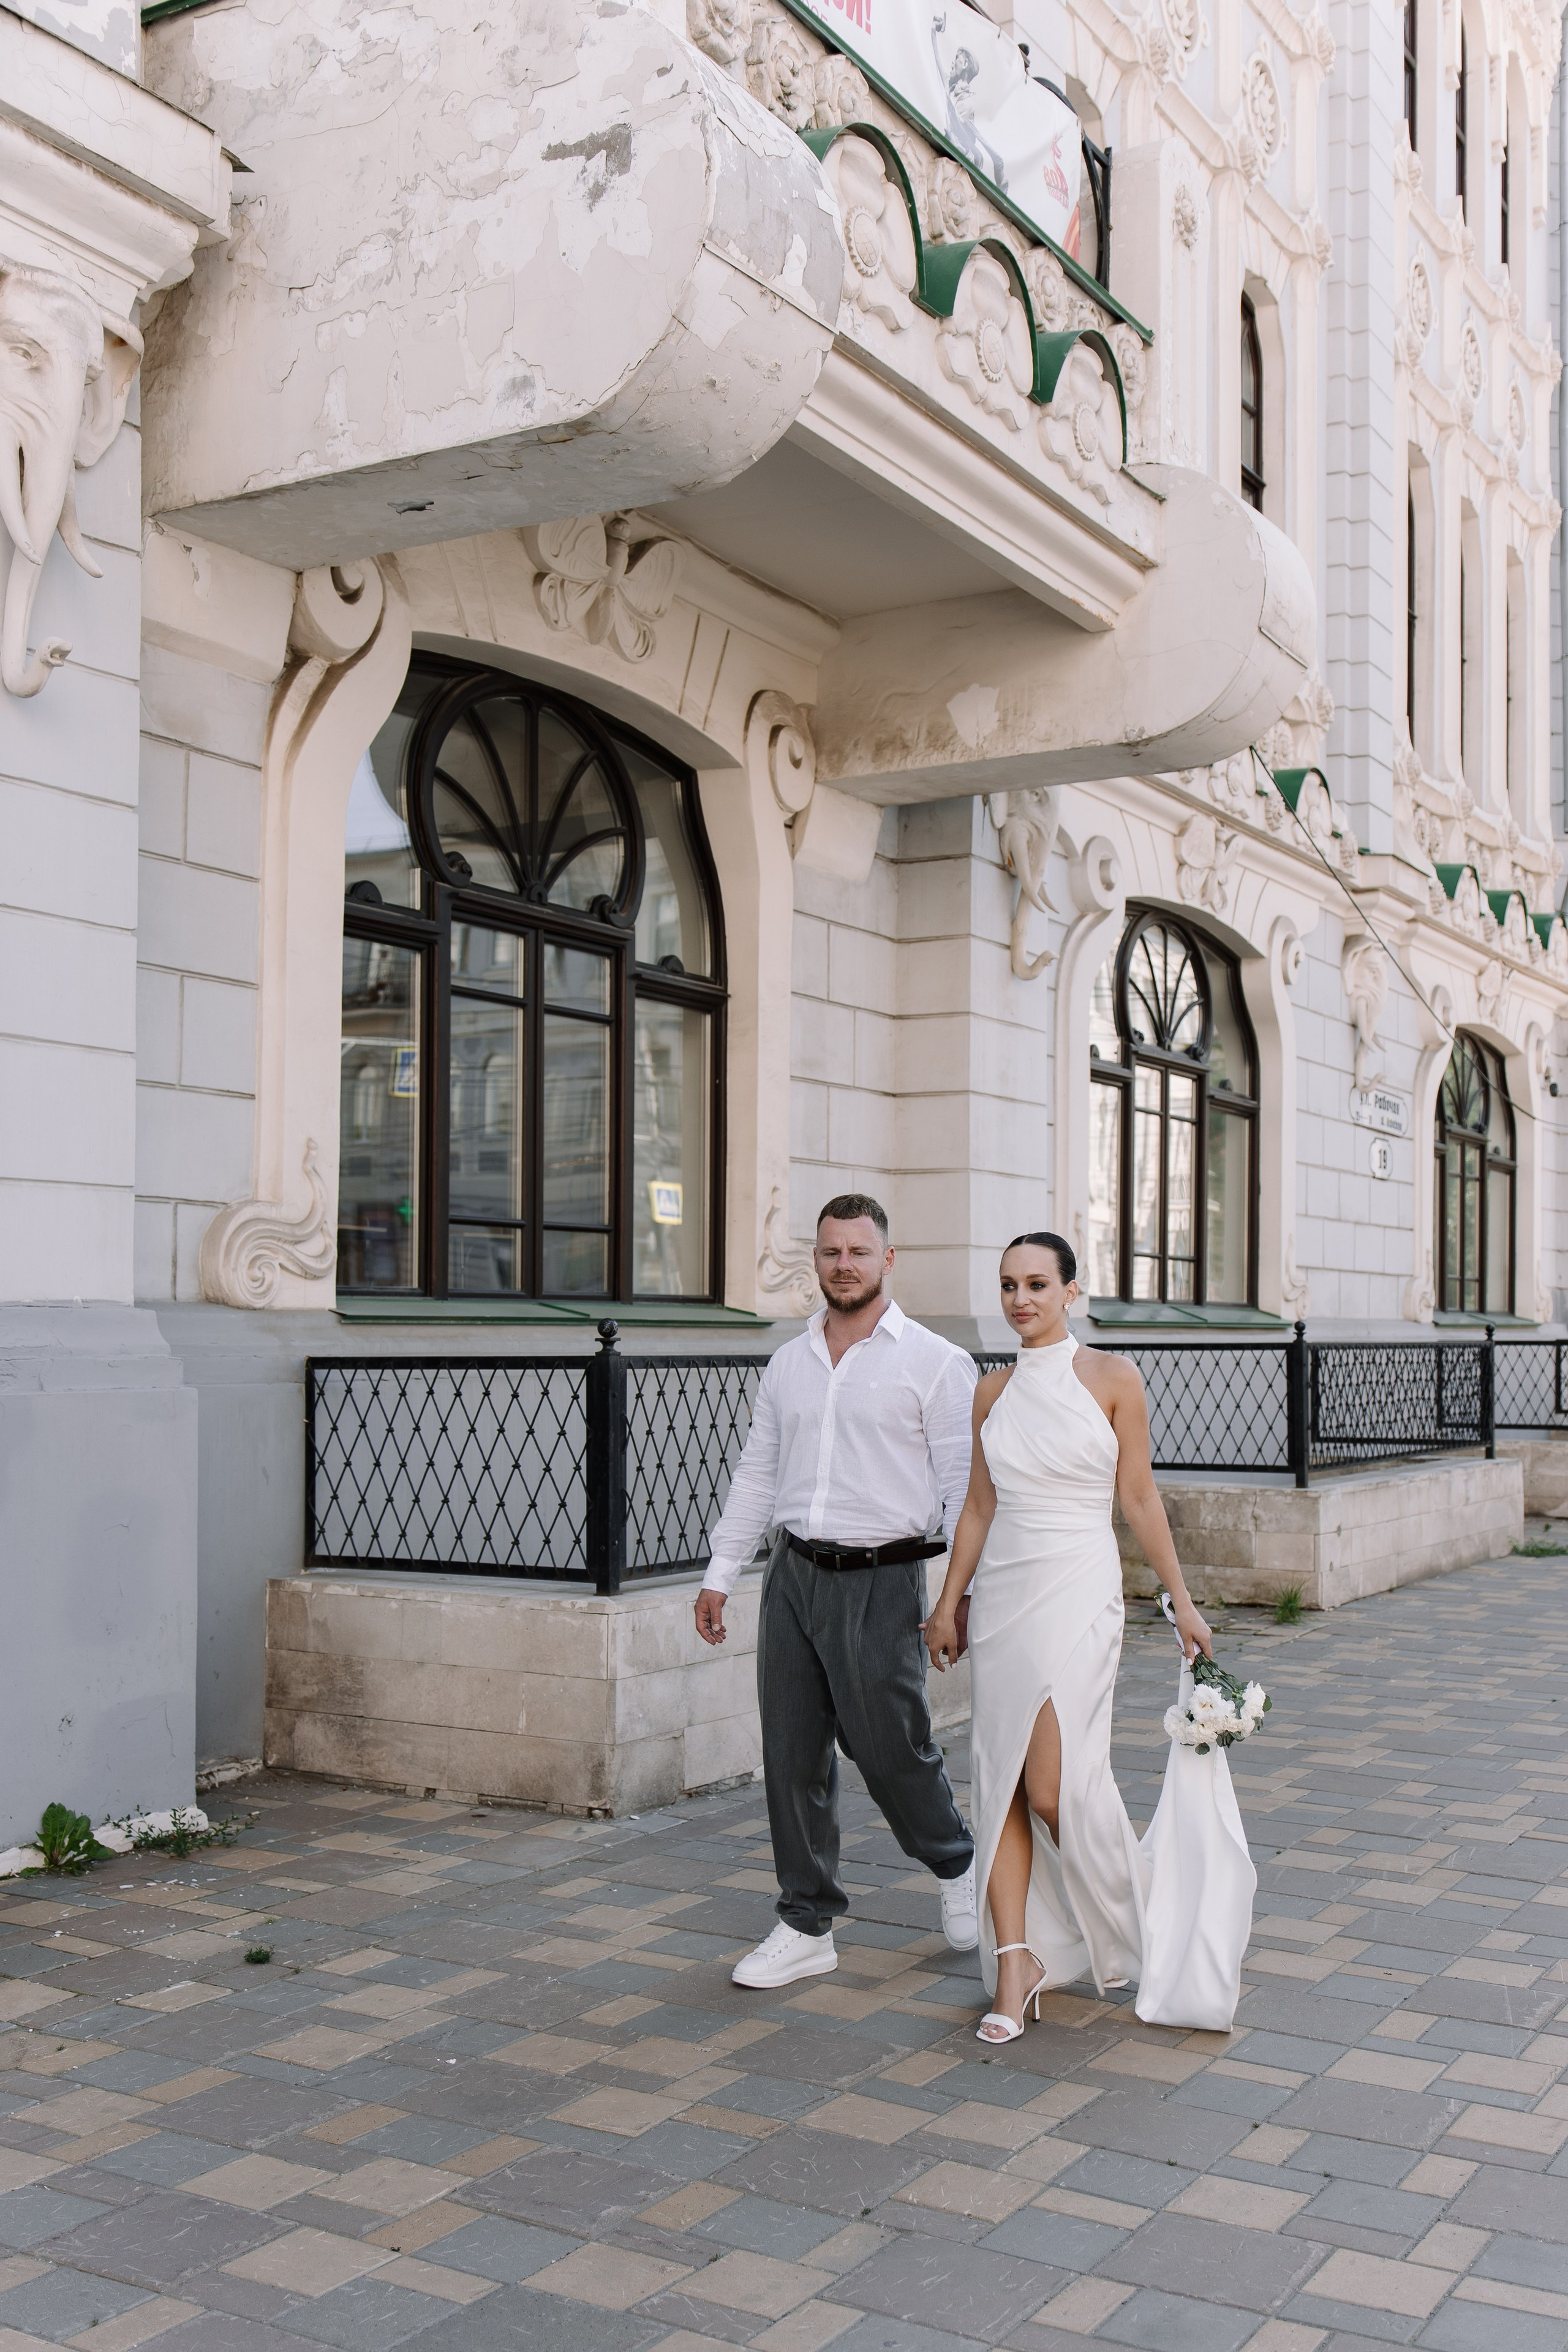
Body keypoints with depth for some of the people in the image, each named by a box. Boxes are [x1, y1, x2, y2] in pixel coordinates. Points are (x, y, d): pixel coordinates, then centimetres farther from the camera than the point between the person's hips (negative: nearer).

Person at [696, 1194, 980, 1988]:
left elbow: (963, 1485, -4)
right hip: (793, 1575, 5)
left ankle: (956, 1865, 30)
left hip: (881, 1581, -5)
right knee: (792, 1754, 5)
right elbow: (757, 1475, 17)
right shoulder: (787, 1364, 12)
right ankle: (807, 1928, 18)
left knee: (891, 1748, 0)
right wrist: (719, 1574, 14)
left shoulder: (934, 1362, -2)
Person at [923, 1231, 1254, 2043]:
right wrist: (946, 1604, 13)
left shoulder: (1112, 1378, -3)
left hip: (1078, 1595, -4)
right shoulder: (993, 1391, 8)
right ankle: (1016, 1961, 8)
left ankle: (1136, 1920, 20)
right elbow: (979, 1505, 13)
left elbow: (1140, 1497, 0)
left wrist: (1182, 1601, 1)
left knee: (1055, 1787, -8)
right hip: (1001, 1595, 5)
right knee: (1001, 1780, 1)